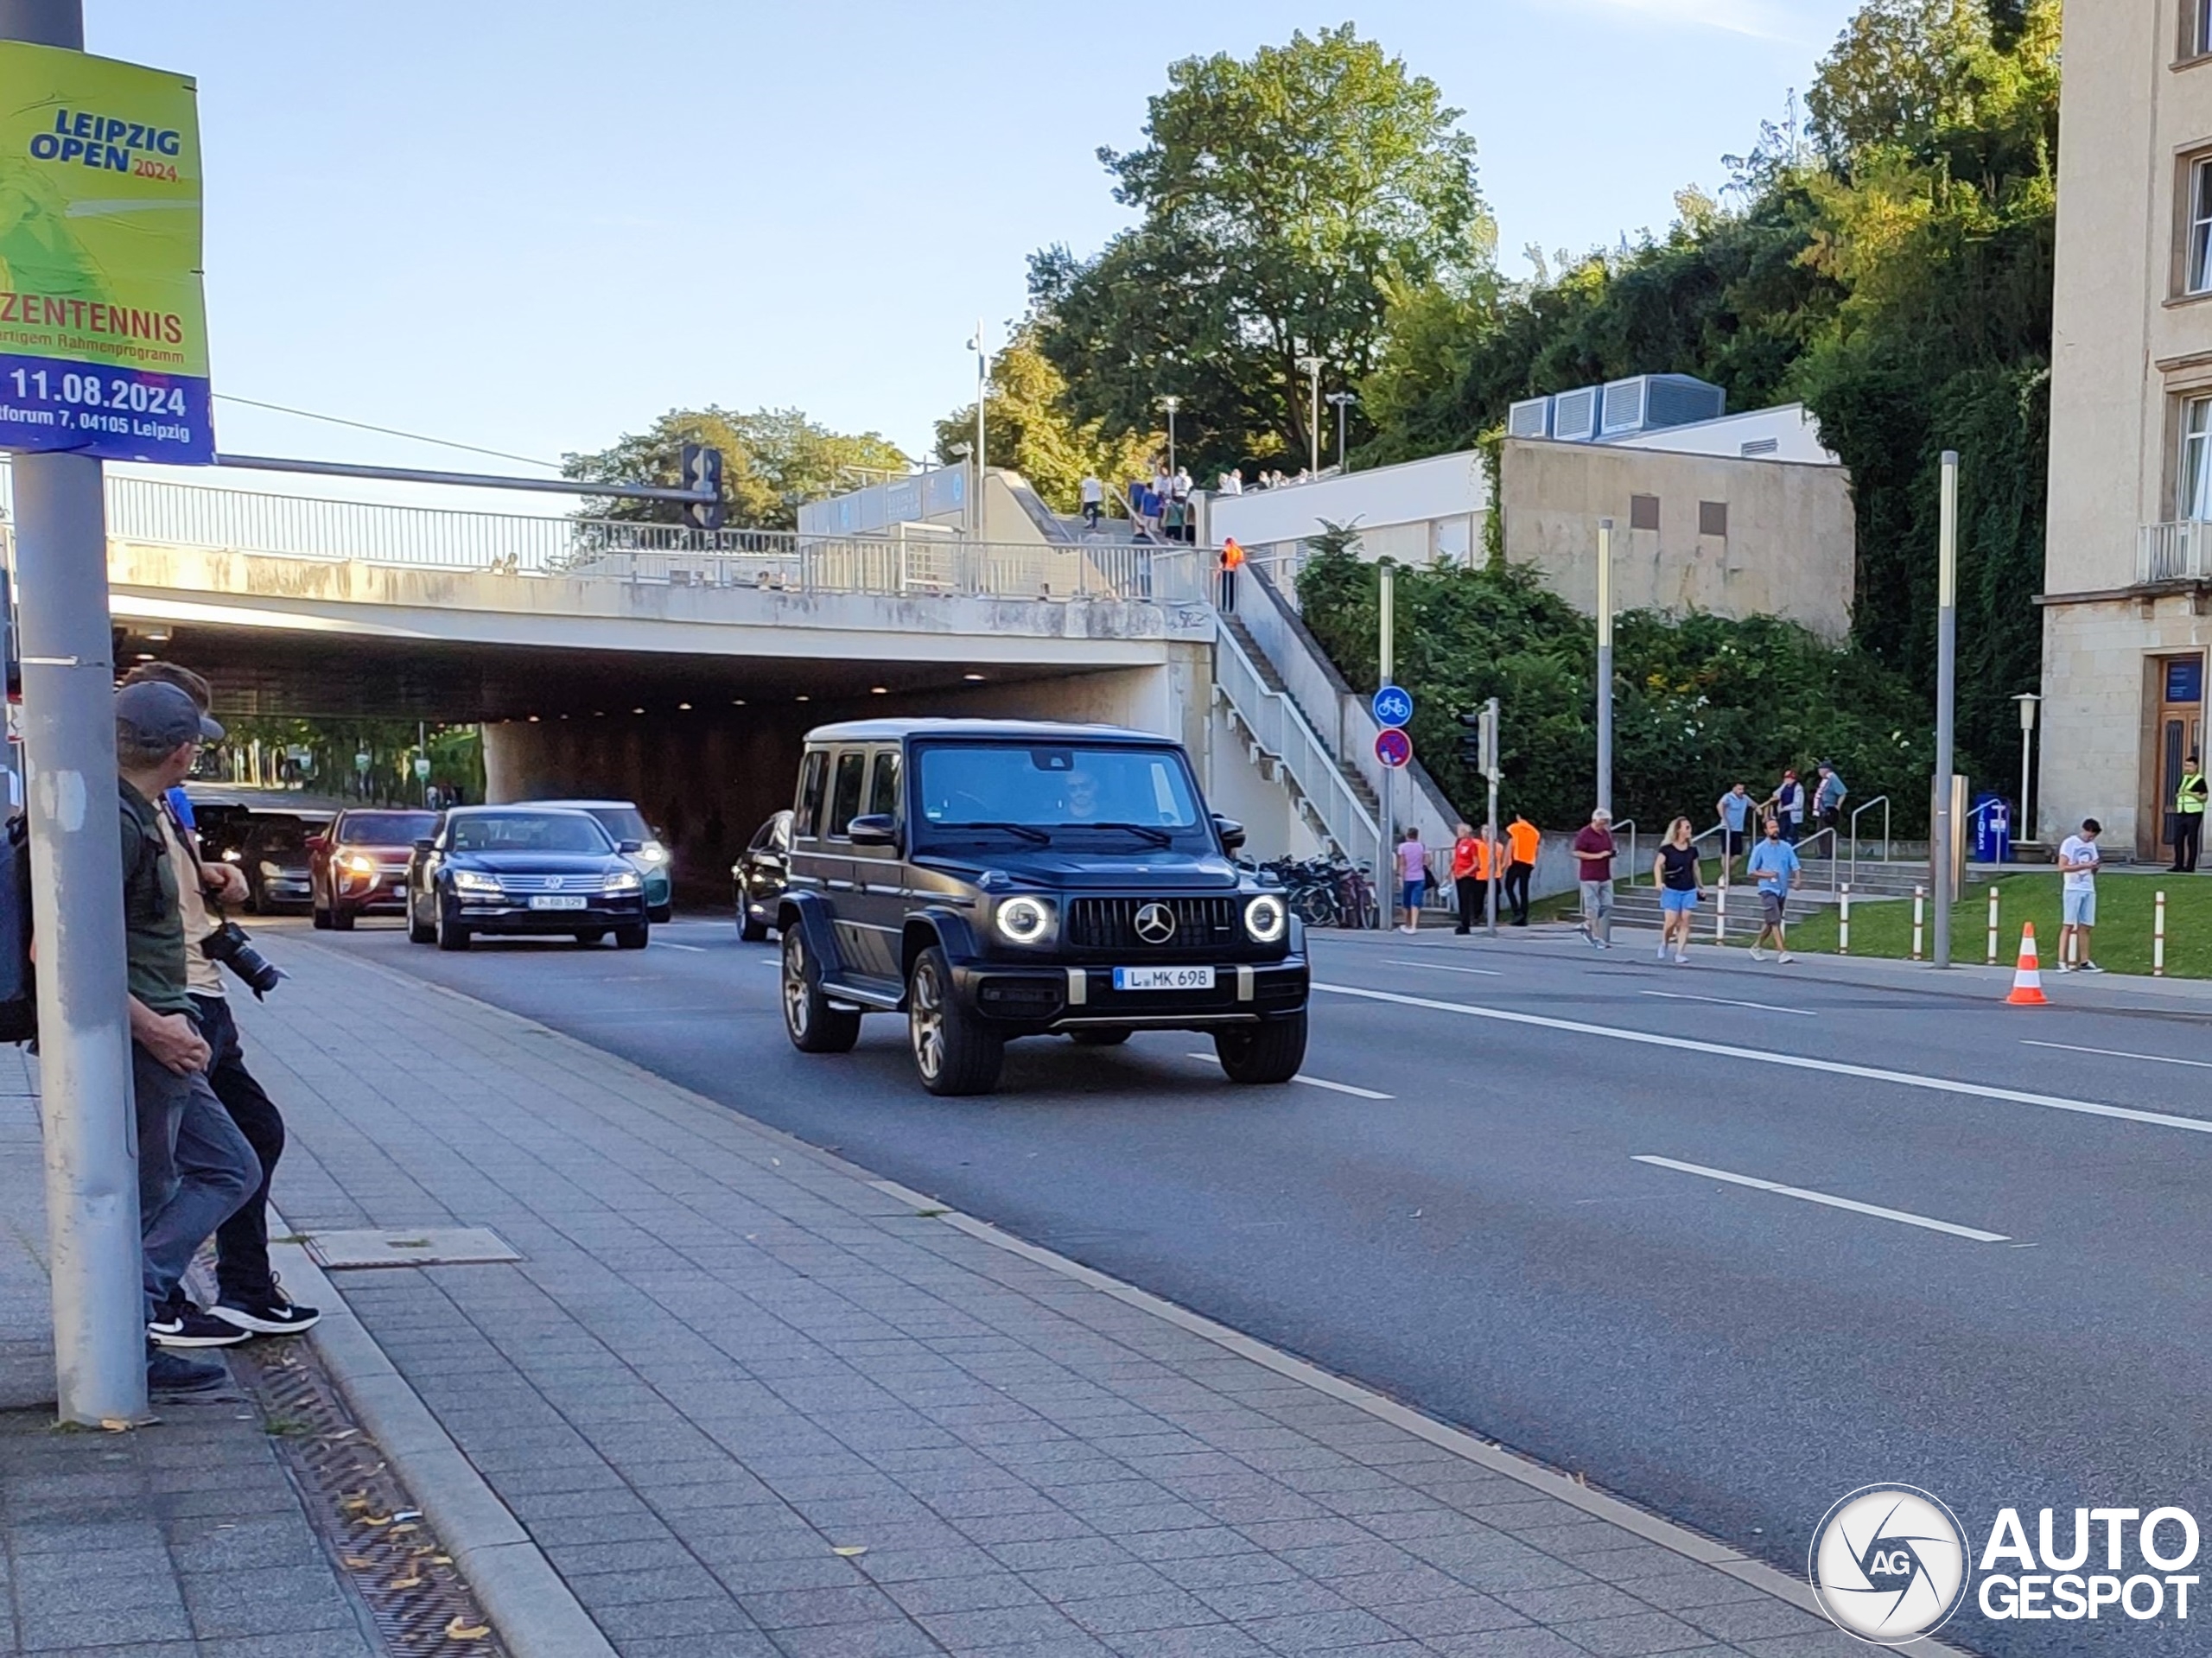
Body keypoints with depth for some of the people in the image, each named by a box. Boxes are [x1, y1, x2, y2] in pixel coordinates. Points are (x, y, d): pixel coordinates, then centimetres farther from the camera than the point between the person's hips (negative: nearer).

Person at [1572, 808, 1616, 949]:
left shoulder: (1607, 833, 13)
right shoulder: (1585, 834, -10)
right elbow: (1577, 853, -14)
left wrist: (1612, 853, 4)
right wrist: (1597, 856, -19)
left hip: (1605, 877, 7)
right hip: (1590, 877, -7)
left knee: (1607, 906, 2)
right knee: (1593, 907, -5)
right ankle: (1595, 937, 3)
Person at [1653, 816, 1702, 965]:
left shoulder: (1692, 849, 6)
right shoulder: (1667, 848, -6)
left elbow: (1695, 869, 17)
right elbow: (1658, 865, -12)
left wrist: (1700, 886, 21)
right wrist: (1658, 881, -27)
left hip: (1689, 890, 4)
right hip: (1671, 890, -4)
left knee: (1685, 922, -2)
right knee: (1671, 922, -8)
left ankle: (1680, 954, 1)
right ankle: (1664, 944, 21)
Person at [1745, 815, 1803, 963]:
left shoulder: (1786, 847, 7)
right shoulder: (1760, 849, -3)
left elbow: (1795, 865, 1)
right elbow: (1751, 871, -1)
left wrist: (1798, 879, -19)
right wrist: (1767, 875, -17)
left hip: (1783, 890, 5)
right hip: (1768, 889, -5)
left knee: (1769, 922, 13)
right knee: (1775, 921, -14)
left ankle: (1756, 947, 28)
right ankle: (1782, 952, -15)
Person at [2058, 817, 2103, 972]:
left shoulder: (2092, 845, 16)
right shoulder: (2069, 843, -5)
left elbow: (2092, 871, 18)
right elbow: (2062, 867, -13)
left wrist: (2096, 865, -4)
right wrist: (2084, 866, -19)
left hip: (2089, 890, 6)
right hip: (2073, 889, -6)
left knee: (2085, 927, 3)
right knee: (2068, 925, -8)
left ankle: (2084, 962, 4)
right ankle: (2062, 962, -8)